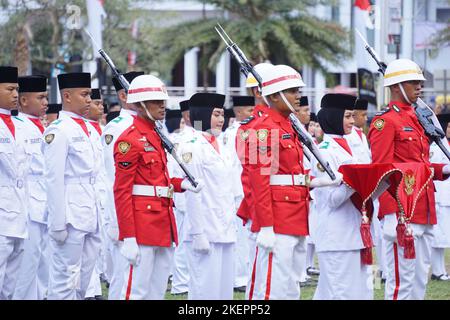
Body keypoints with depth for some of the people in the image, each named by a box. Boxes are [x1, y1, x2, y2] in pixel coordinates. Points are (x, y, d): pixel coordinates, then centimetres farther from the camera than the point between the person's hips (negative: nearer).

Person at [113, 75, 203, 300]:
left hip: (163, 222, 9)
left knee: (157, 292, 12)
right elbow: (121, 192, -15)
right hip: (142, 221, -9)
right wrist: (128, 237, -20)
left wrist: (182, 184, 4)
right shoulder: (130, 140, -12)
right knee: (137, 291, -8)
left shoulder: (155, 136, 16)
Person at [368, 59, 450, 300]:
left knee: (420, 280, 11)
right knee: (401, 280, -8)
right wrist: (394, 217, -21)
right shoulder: (385, 121, -9)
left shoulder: (415, 120, 18)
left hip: (423, 213, 9)